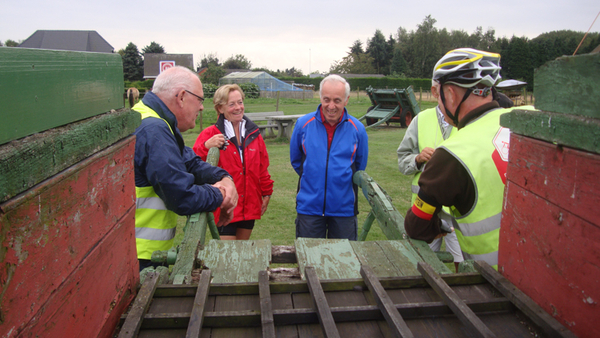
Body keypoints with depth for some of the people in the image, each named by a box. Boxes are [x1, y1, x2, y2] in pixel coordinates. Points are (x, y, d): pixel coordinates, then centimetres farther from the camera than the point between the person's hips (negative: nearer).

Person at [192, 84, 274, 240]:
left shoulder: (253, 133, 8)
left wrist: (266, 193, 15)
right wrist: (206, 147, -31)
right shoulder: (210, 134, -6)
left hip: (249, 208, 5)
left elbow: (263, 167, 14)